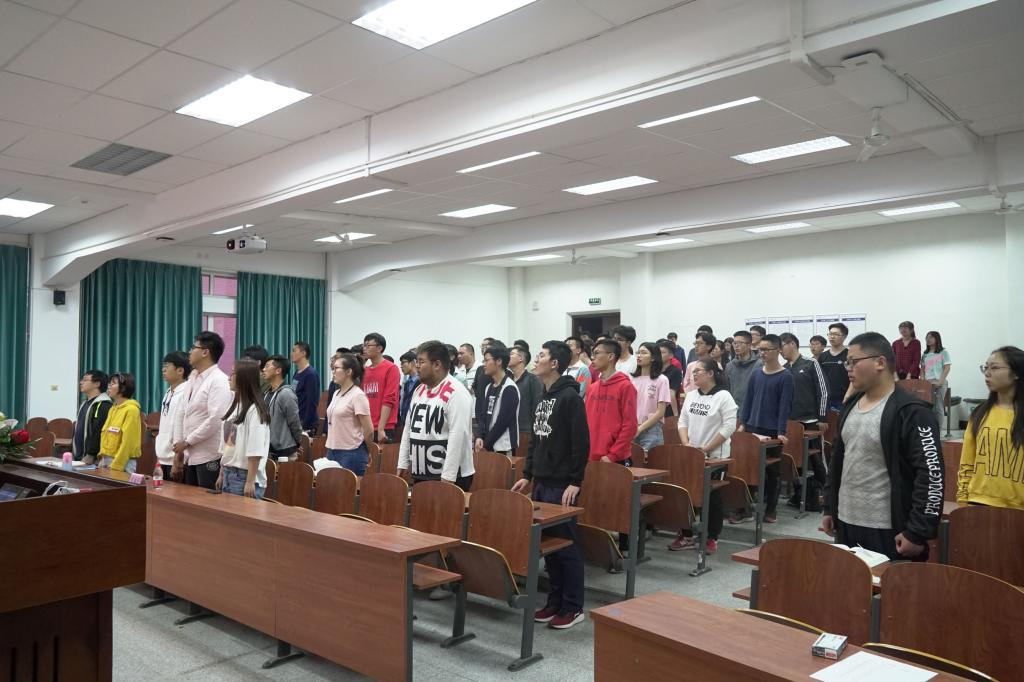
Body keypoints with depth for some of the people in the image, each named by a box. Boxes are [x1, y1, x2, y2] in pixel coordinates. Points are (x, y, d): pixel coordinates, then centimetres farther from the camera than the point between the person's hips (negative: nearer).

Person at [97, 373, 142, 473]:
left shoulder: (131, 410, -12)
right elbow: (105, 437, 16)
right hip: (106, 460, 8)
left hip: (123, 463, -8)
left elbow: (128, 442, -16)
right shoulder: (112, 409, 13)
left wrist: (115, 466, -16)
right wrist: (102, 460, 8)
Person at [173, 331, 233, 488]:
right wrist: (179, 450, 10)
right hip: (190, 456, 8)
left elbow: (216, 420, -21)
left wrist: (187, 442, -12)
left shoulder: (219, 381, -12)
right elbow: (181, 415, 15)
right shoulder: (193, 378, 14)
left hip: (209, 458, -8)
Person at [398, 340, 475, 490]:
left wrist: (447, 477, -23)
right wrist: (402, 465, 13)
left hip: (450, 477, -8)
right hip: (419, 475, 8)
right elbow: (409, 428, 16)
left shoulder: (456, 393, -15)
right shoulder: (419, 390, 11)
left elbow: (458, 436, -21)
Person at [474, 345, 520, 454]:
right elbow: (482, 415, 11)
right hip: (487, 445, 7)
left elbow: (503, 420, -14)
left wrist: (486, 444, -10)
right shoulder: (488, 387, 12)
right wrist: (479, 437, -6)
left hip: (503, 447, -7)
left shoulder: (510, 388, -11)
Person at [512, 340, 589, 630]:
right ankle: (555, 601, 25)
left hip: (561, 486, -8)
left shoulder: (570, 397, -13)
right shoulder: (542, 397, 13)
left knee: (566, 545, 1)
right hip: (541, 483, 8)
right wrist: (527, 474, 17)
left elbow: (581, 442, -16)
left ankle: (573, 607, 13)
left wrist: (575, 482, -17)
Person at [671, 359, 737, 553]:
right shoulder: (691, 395, 8)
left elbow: (729, 426, -16)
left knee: (713, 497, 4)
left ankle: (712, 538, 16)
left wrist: (707, 448, -18)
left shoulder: (723, 396, -11)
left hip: (714, 456, -6)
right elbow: (683, 421, 10)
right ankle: (686, 536, 18)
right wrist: (686, 444, -6)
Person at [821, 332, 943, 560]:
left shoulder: (911, 413, -14)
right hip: (845, 524, 8)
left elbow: (932, 475, -18)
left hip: (886, 532, -7)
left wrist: (918, 532, -19)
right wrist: (829, 508, 16)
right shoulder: (850, 406, 11)